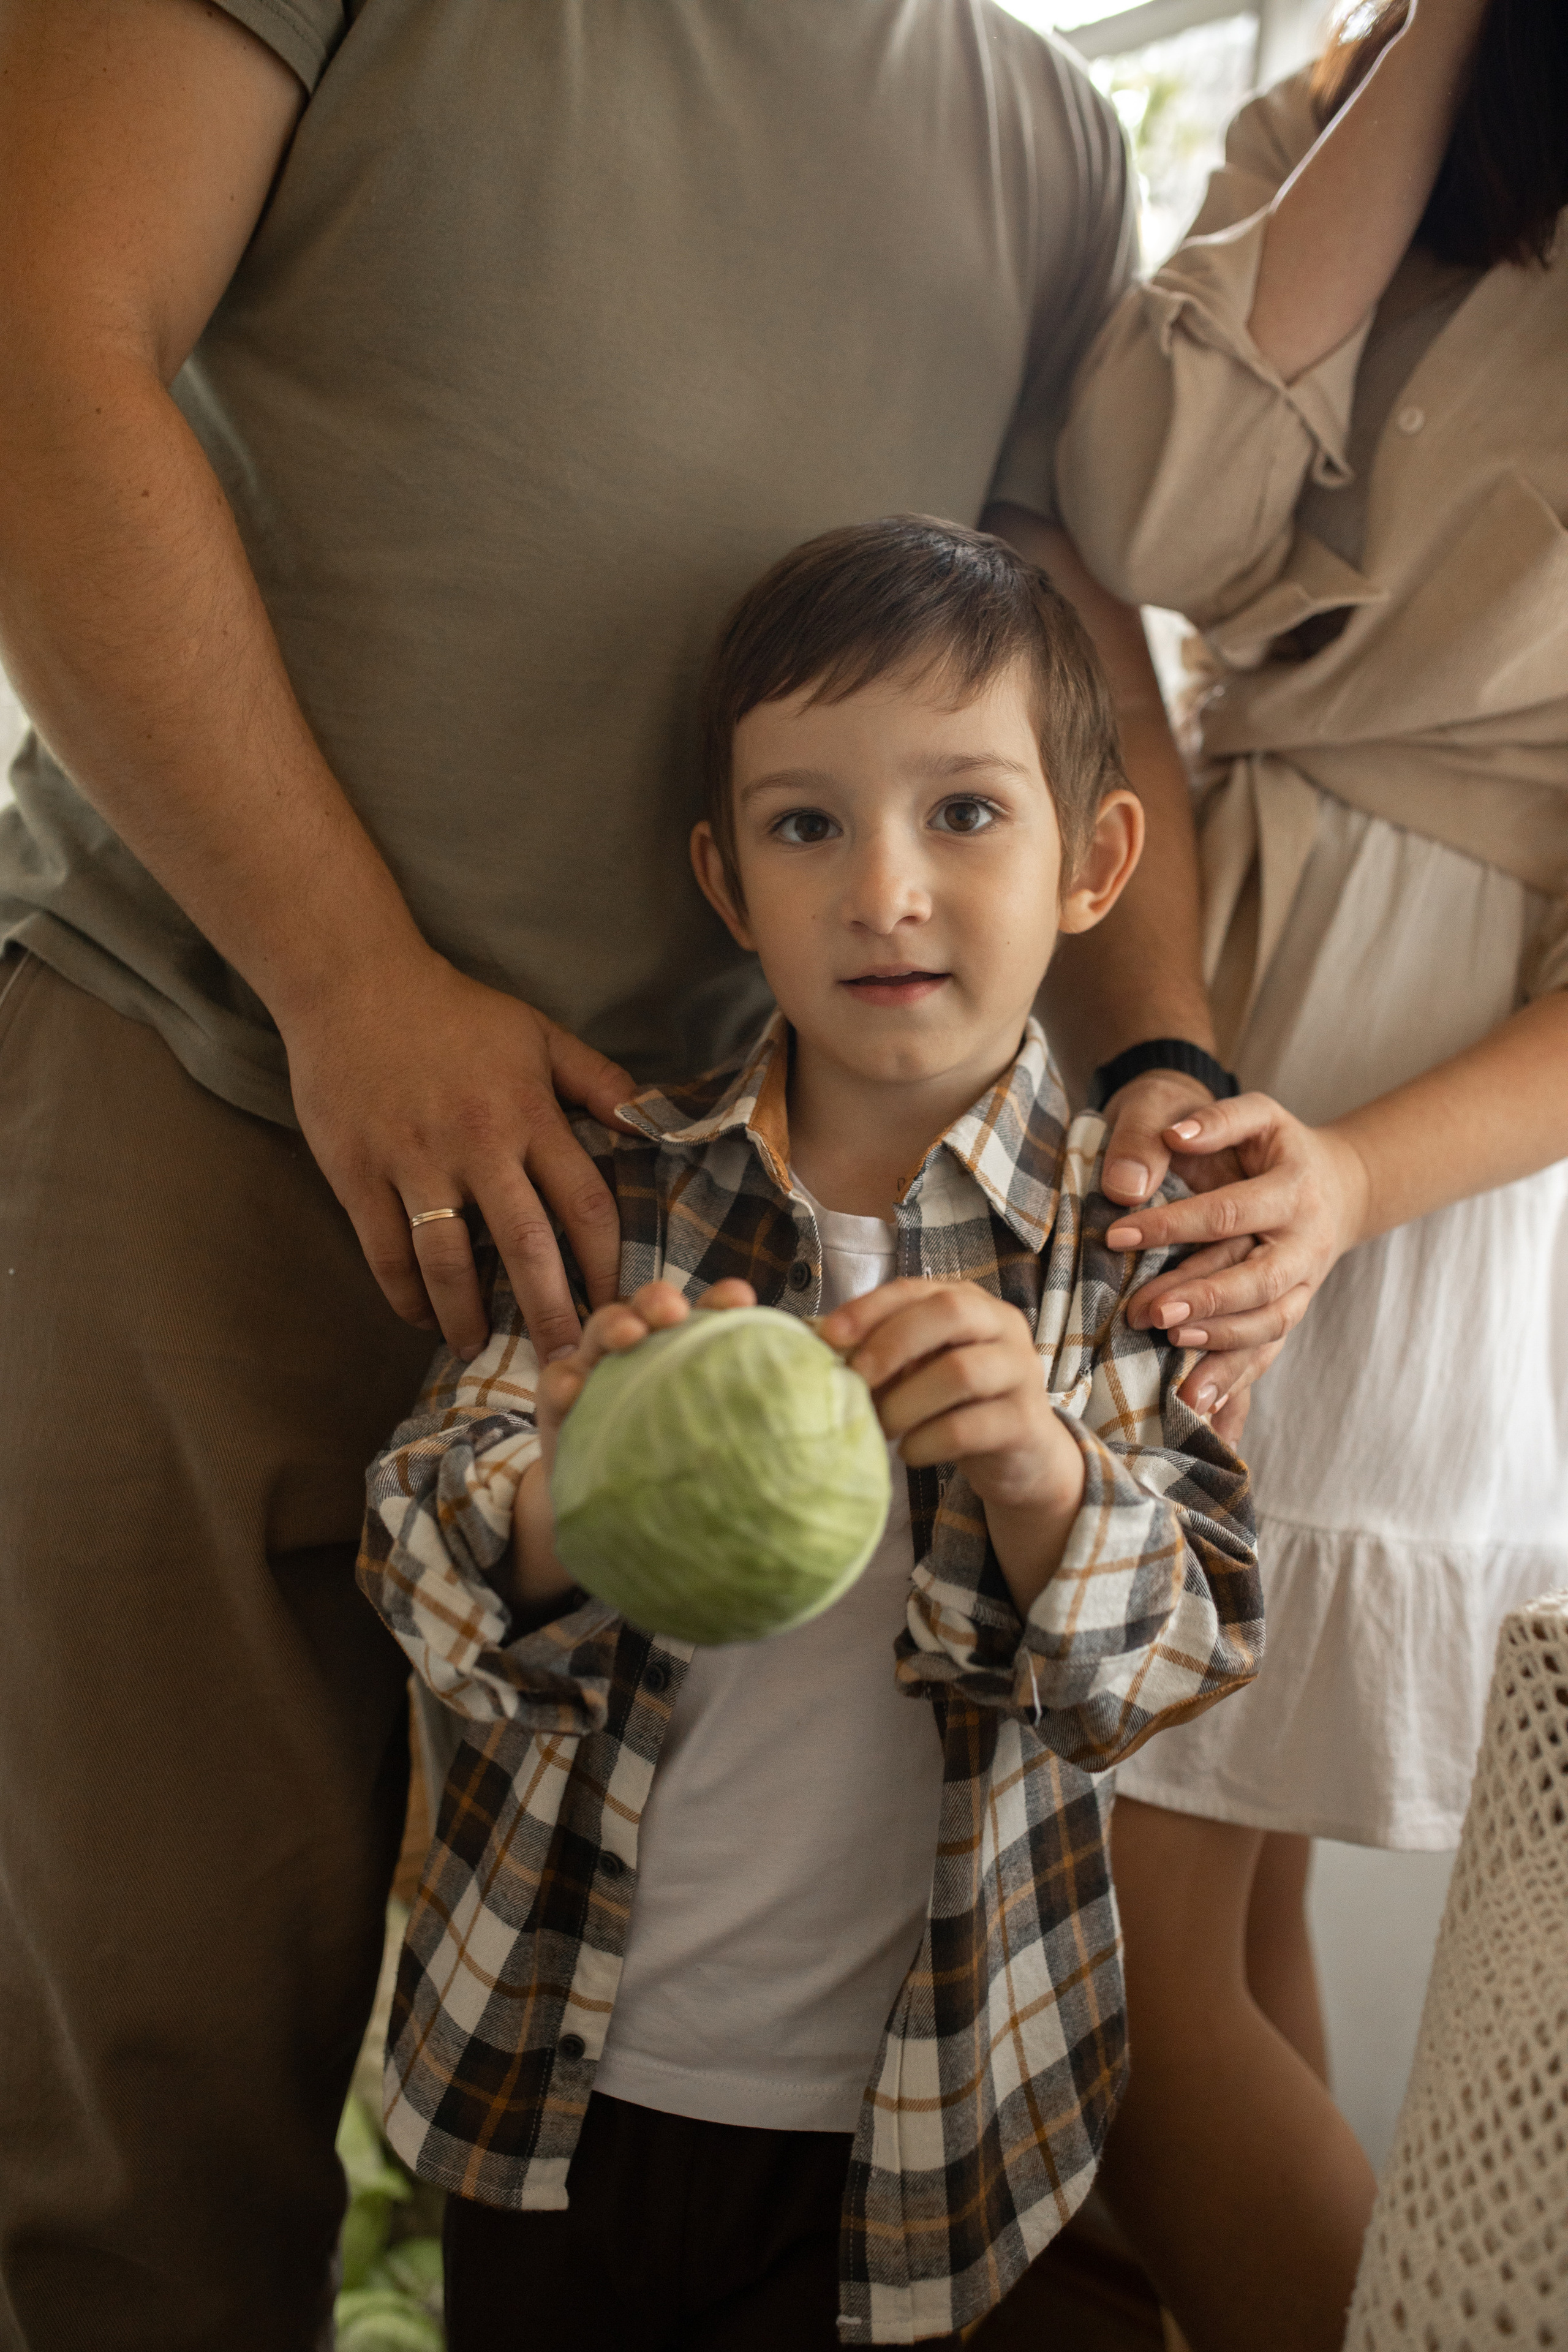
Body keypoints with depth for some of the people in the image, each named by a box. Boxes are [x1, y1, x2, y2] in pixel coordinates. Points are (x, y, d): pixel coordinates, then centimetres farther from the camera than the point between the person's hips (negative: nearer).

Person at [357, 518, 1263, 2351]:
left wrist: (1040, 1471, -33)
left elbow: (1176, 1658, -12)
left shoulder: (1127, 1234, -10)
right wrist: (570, 1494, -33)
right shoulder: (616, 1188, -8)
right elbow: (418, 1562, -10)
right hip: (557, 2060, 2)